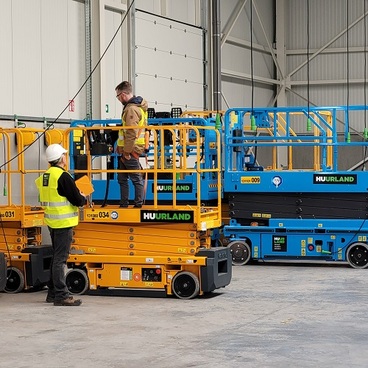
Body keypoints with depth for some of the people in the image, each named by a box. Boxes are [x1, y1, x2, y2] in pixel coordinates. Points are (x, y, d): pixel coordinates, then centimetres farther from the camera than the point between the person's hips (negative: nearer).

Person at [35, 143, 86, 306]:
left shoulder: (44, 177, 11)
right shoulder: (63, 177, -17)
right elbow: (77, 200, -18)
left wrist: (77, 197, 16)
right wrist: (83, 198, 5)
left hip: (52, 222, 9)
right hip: (63, 223, -9)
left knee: (57, 257, 18)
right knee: (60, 258, -7)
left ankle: (53, 293, 25)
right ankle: (61, 295, -5)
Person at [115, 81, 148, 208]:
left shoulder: (131, 109, -17)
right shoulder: (136, 106, 16)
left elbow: (131, 133, -23)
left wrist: (126, 151, -19)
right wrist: (120, 147, 22)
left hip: (130, 150, -10)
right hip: (127, 150, 10)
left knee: (136, 178, -4)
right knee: (122, 178, 15)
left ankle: (138, 204, 0)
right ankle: (124, 204, 20)